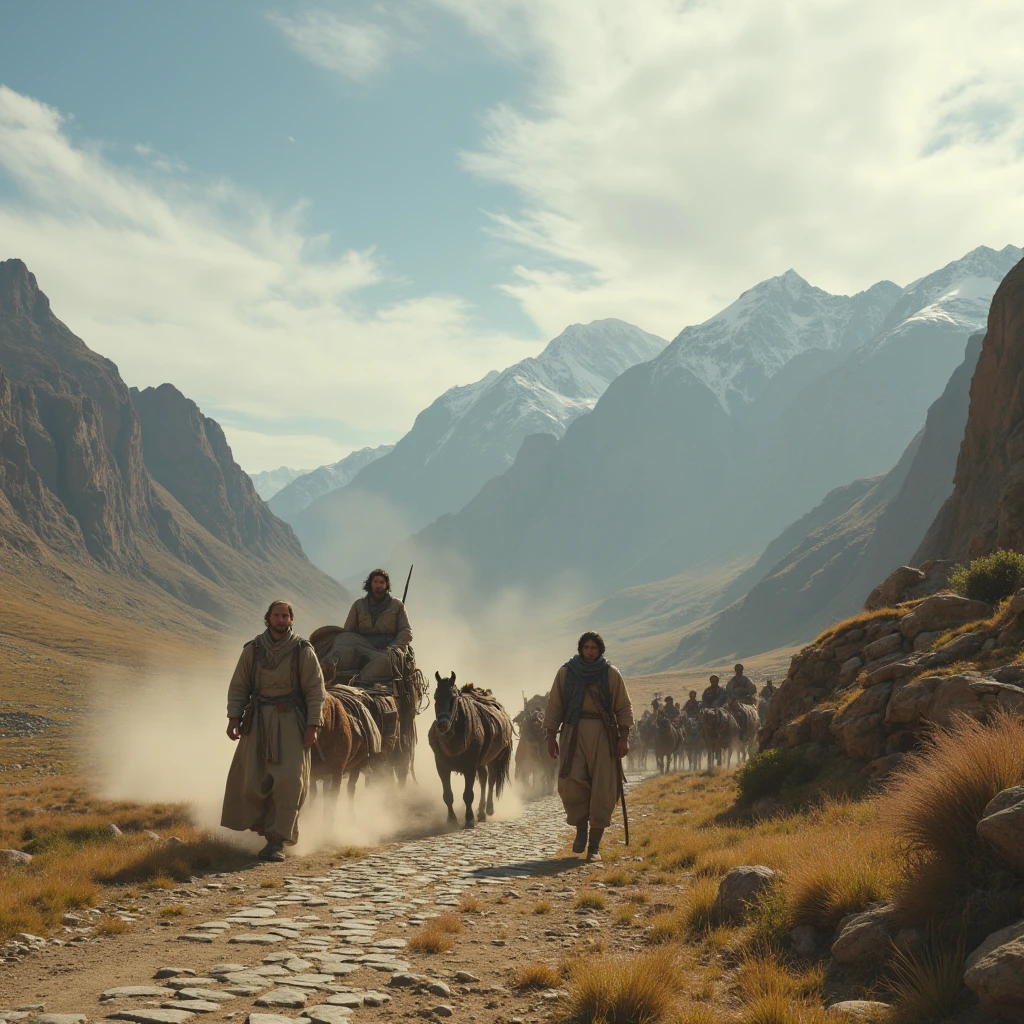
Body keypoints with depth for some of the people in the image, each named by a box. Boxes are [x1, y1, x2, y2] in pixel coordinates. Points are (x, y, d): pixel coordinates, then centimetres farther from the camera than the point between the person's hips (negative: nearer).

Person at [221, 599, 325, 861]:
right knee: (252, 781, 1)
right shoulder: (253, 649, 4)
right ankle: (265, 826, 25)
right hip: (258, 721, 2)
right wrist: (234, 717, -5)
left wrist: (312, 726, -8)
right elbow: (238, 687, 7)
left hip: (291, 722, -2)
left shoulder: (303, 650, -1)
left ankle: (277, 841, -4)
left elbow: (315, 691, -2)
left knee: (288, 781, -9)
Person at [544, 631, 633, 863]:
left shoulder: (611, 674, 5)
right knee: (570, 783, -13)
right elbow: (554, 707, 9)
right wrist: (551, 737, 3)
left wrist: (623, 738, -3)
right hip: (573, 733, 0)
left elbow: (624, 709, 6)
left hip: (603, 735, 0)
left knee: (603, 791, -2)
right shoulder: (566, 673, 7)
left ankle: (594, 844, 6)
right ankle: (581, 829, 12)